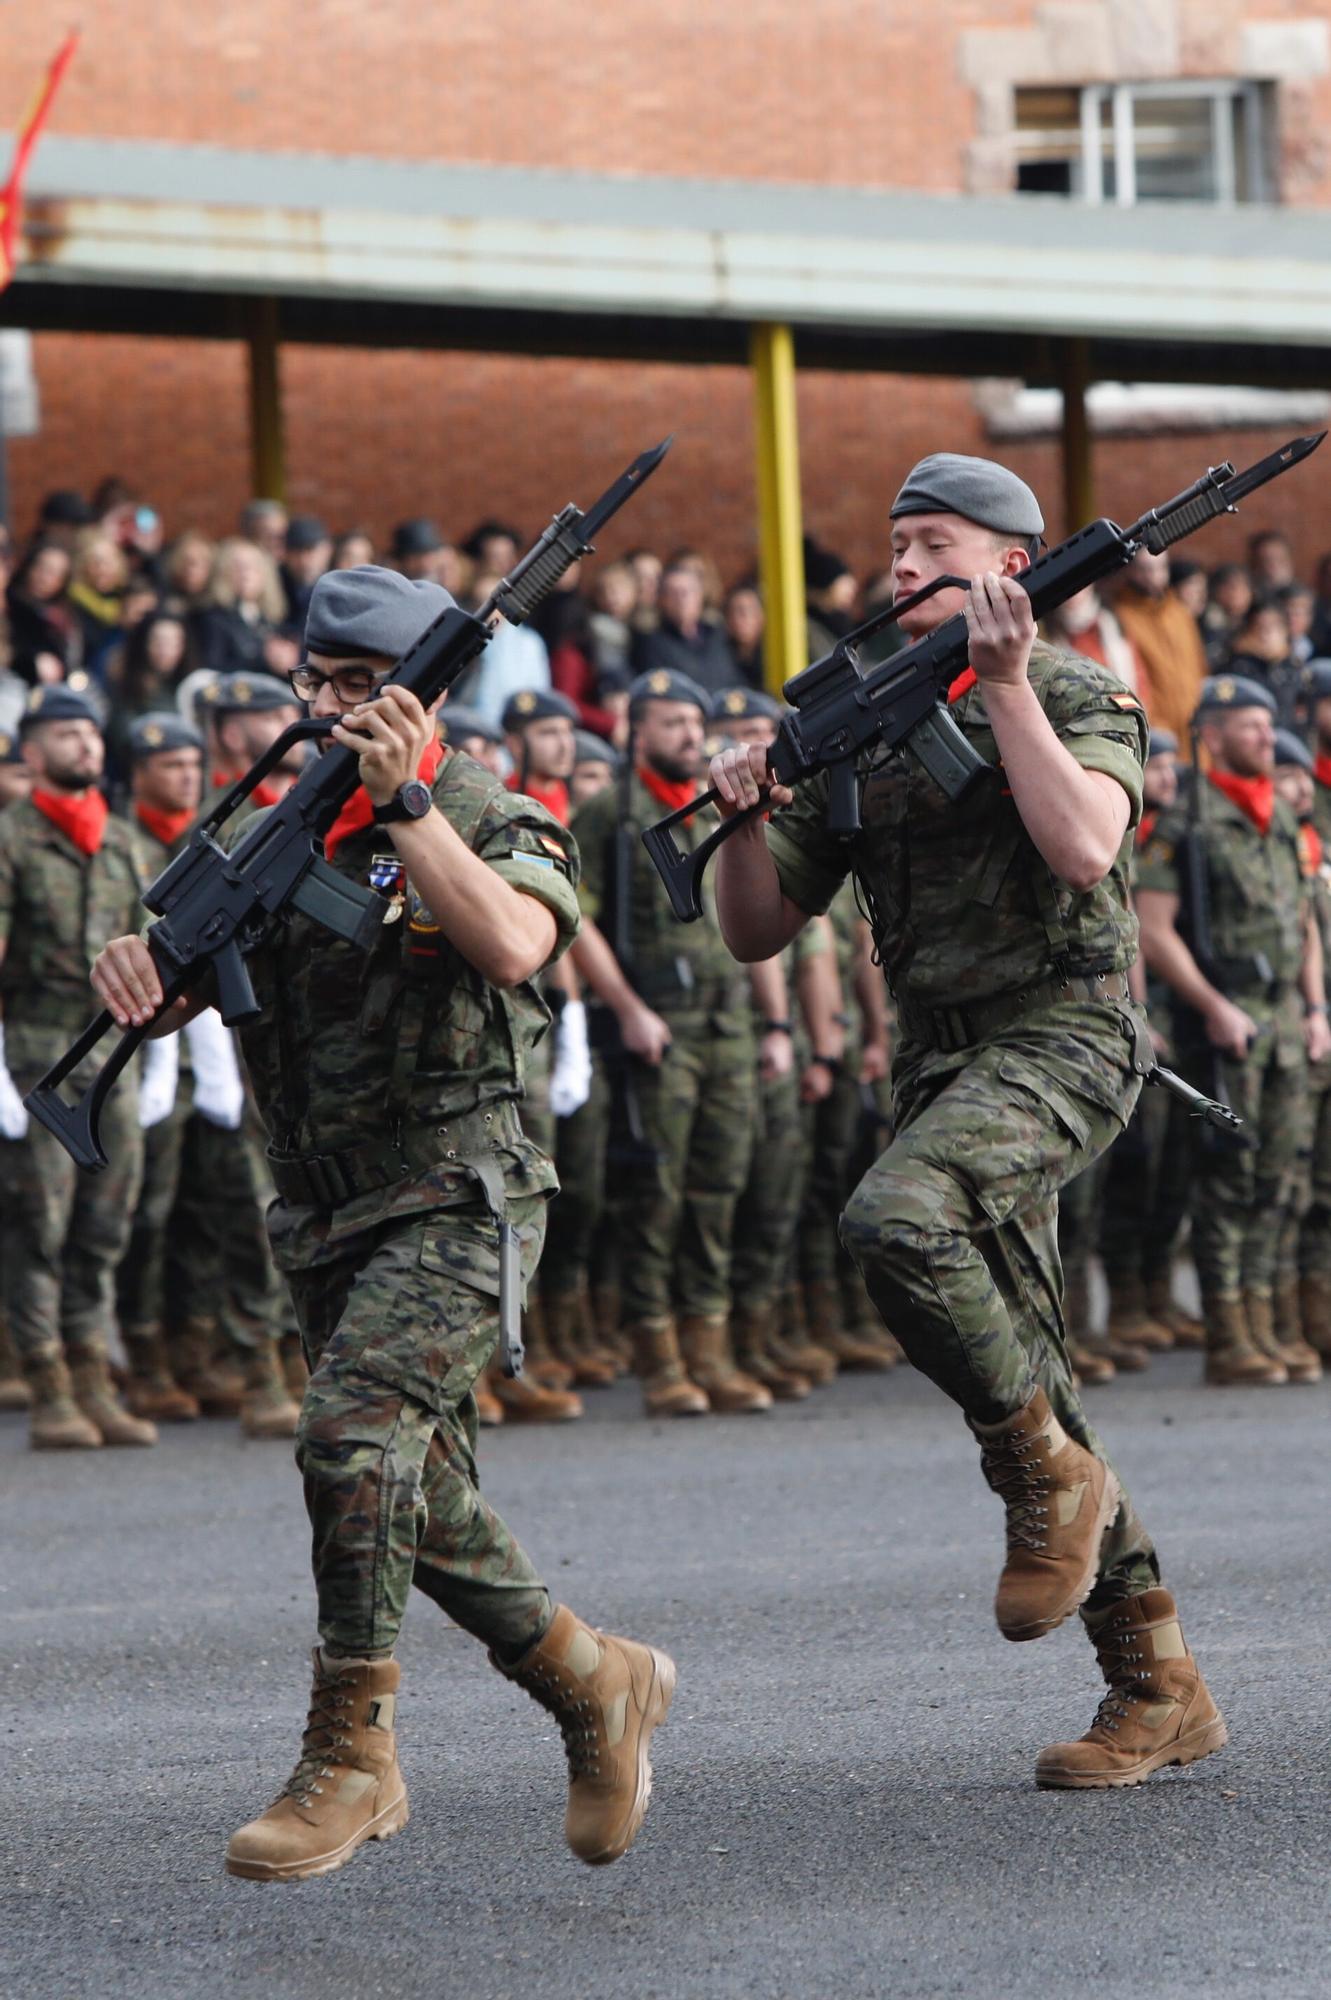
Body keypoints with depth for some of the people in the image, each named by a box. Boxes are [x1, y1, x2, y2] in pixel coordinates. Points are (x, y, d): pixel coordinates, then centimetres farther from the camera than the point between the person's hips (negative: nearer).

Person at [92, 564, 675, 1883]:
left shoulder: (498, 826, -5)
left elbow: (512, 945, -26)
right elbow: (175, 976, 8)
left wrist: (402, 800, -27)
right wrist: (134, 959, -16)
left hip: (454, 1204, -7)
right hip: (328, 1222, 7)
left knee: (356, 1435, -25)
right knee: (426, 1511, 10)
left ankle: (350, 1757, -18)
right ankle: (599, 1687, 30)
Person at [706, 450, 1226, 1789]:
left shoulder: (1081, 700, -1)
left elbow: (1084, 849, -22)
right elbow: (756, 932, 15)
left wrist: (1005, 684, -18)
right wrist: (744, 815, -4)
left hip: (1059, 1038, -7)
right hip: (939, 1069, 7)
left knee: (895, 1223, -34)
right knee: (1026, 1407, 4)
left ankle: (1053, 1476, -15)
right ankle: (1158, 1688, 12)